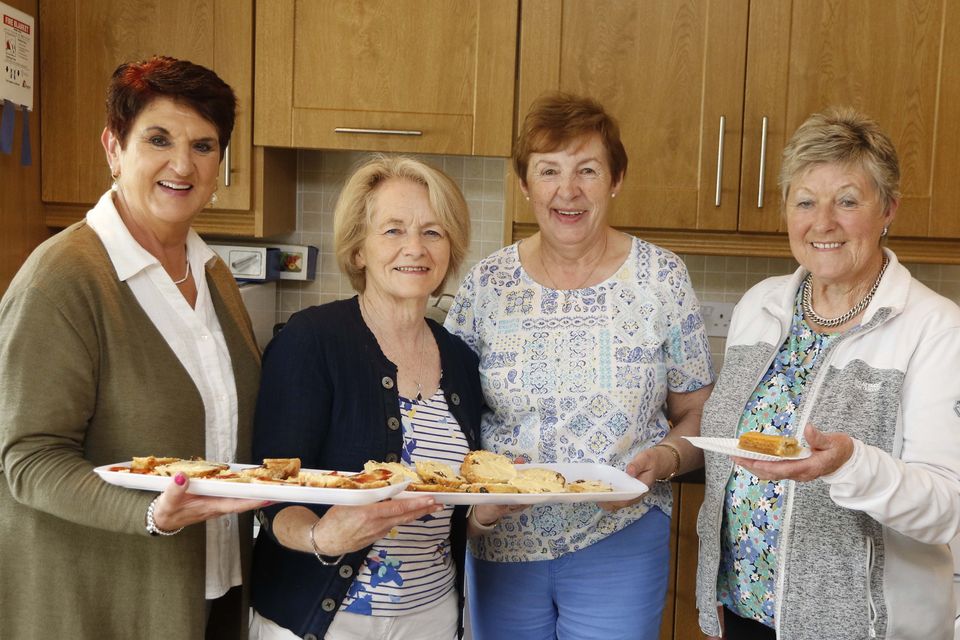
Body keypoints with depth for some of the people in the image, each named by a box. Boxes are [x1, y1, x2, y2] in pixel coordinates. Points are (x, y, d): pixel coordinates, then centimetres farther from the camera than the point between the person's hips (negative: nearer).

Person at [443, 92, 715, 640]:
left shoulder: (663, 278, -6)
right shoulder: (486, 284, -3)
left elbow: (698, 415, 0)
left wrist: (663, 459, -19)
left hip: (620, 547, -1)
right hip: (501, 546, 2)